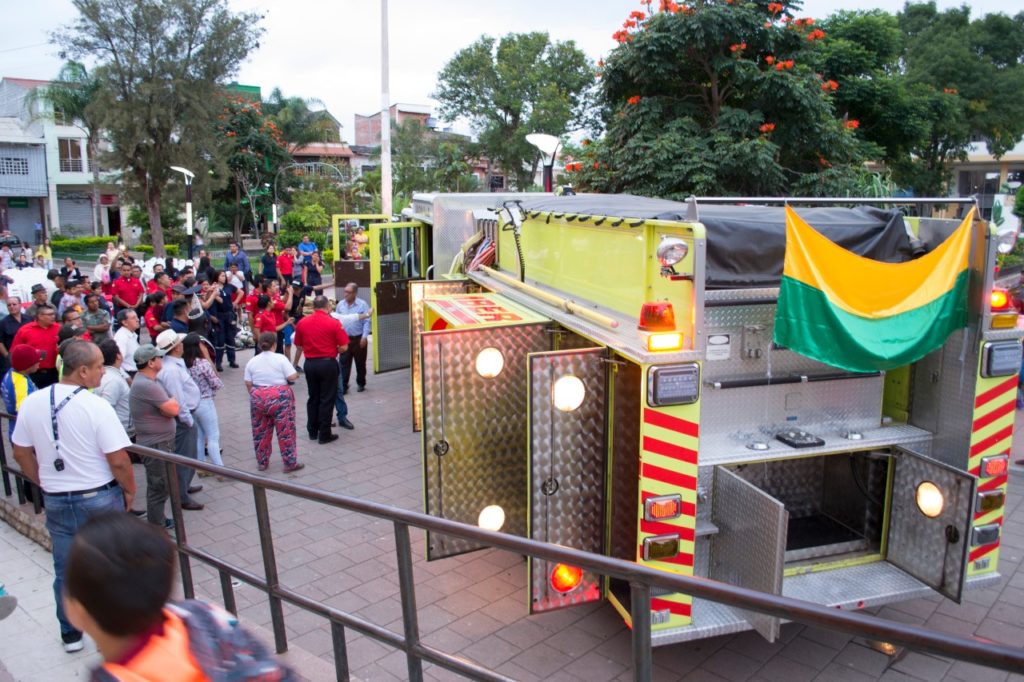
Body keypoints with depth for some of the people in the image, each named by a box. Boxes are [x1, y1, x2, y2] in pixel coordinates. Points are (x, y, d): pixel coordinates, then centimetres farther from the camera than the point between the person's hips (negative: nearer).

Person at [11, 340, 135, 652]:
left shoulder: (32, 403, -4)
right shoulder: (96, 406, -21)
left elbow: (21, 454, 6)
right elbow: (118, 460, -20)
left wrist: (47, 484, 17)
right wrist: (130, 490, -4)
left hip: (56, 501, 5)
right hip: (100, 498, -4)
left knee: (65, 570, 19)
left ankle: (70, 634, 35)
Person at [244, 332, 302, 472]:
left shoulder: (252, 362, 4)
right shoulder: (281, 358, -7)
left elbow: (248, 384, 5)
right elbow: (292, 377, -11)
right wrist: (296, 374, 10)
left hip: (258, 398, 4)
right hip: (280, 397, -4)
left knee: (260, 432, 14)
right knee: (285, 431, 3)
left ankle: (262, 462, 22)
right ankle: (289, 463, 7)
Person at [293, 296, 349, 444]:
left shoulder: (302, 322, 0)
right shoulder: (334, 323, -12)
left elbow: (298, 344, 8)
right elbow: (343, 347, -11)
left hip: (310, 363, 4)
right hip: (328, 363, -4)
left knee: (313, 398, 17)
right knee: (327, 400, 4)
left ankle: (312, 431, 25)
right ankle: (324, 434, 7)